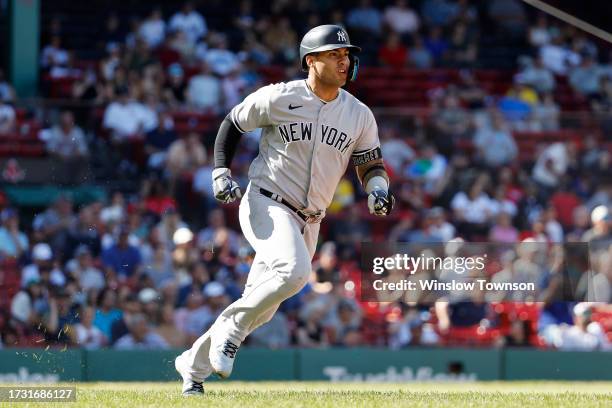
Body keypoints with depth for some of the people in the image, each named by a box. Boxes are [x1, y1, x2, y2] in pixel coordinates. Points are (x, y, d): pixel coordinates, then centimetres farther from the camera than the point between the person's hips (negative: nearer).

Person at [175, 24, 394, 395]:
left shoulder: (359, 115, 3)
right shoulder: (279, 98, -8)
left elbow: (371, 163, 9)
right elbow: (232, 124, 4)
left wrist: (378, 188, -14)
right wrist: (221, 173, -7)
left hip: (308, 222, 5)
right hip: (267, 206, -5)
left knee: (261, 307, 7)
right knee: (295, 271, -32)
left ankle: (194, 364, 25)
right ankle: (232, 327, -12)